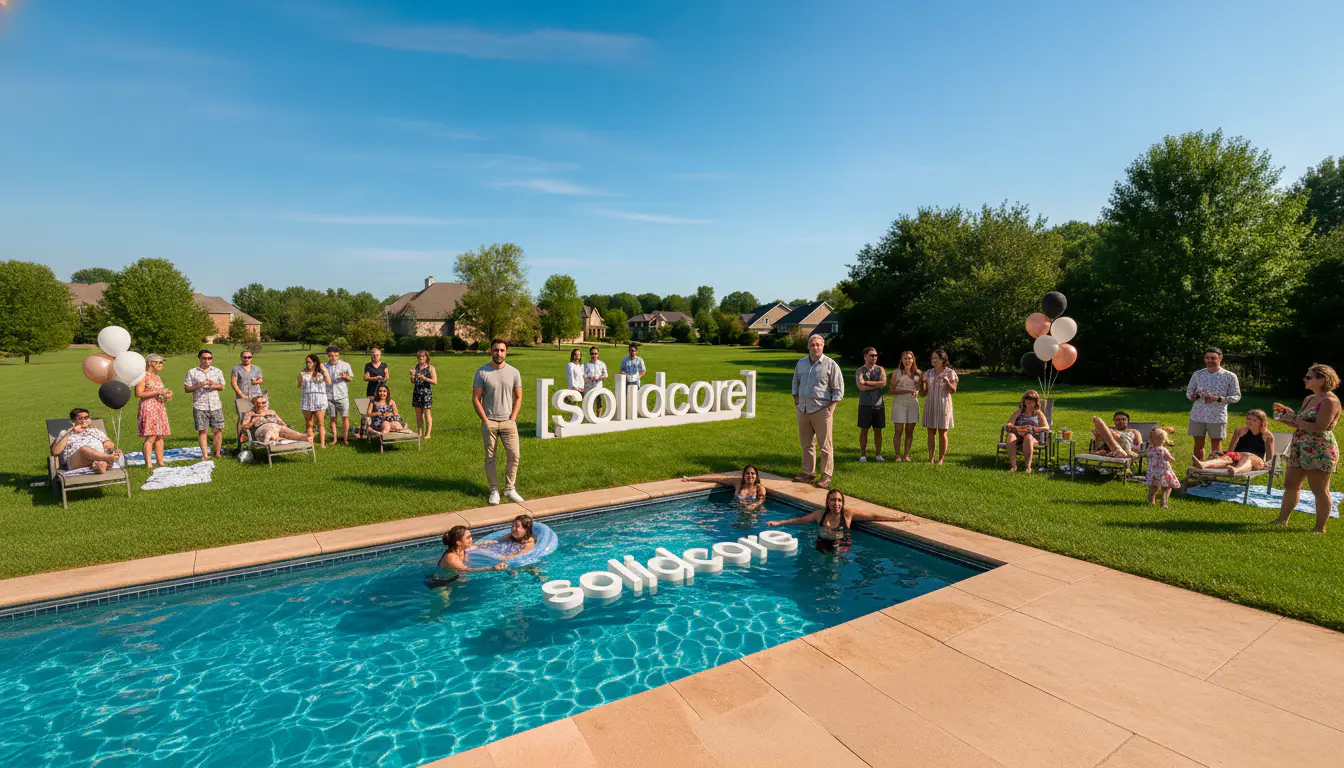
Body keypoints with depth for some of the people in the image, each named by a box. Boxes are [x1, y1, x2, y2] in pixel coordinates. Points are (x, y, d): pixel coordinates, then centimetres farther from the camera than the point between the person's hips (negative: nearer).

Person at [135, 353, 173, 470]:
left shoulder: (157, 377, 19)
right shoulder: (143, 375, -6)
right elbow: (138, 393, -14)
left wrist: (167, 394, 9)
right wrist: (157, 392, -16)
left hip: (160, 408, 8)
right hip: (148, 408, -8)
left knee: (160, 437, 7)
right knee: (150, 437, -12)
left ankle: (161, 463, 9)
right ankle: (149, 465, -12)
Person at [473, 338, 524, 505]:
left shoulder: (514, 372, 3)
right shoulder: (482, 372, -3)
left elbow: (518, 398, 7)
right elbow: (476, 399, -2)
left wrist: (512, 418, -2)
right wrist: (485, 420, -7)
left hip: (508, 422, 2)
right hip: (489, 423, -1)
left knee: (514, 456, -2)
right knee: (490, 458, 6)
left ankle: (509, 489, 12)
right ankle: (494, 490, 16)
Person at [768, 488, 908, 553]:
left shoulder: (848, 514, 3)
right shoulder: (820, 514, 8)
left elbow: (873, 516, 8)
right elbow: (800, 520, 16)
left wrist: (897, 518, 9)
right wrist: (778, 523, 12)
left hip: (842, 547, -1)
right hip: (822, 546, 2)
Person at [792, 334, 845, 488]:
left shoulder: (831, 364, -5)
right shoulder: (801, 363, 11)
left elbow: (839, 389, -4)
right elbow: (795, 382, 23)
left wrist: (830, 406, -9)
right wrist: (796, 399, 12)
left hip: (821, 410, -5)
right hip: (802, 409, 5)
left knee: (825, 445, -1)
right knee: (806, 443, 12)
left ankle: (826, 476, 6)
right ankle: (808, 473, 23)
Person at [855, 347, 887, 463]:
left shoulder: (880, 369, 7)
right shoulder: (860, 371, 1)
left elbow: (884, 383, -11)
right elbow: (861, 387, -14)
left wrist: (868, 382, -11)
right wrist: (877, 385, -9)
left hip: (879, 404, 2)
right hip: (865, 405, -2)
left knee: (878, 431, 7)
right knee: (864, 431, 3)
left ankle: (878, 454, 16)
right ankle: (863, 455, 11)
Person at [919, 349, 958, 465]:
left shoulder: (950, 373, -2)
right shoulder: (928, 373, 6)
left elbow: (953, 391, -8)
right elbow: (923, 392, 7)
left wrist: (947, 381, -25)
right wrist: (922, 382, -11)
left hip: (943, 405, -3)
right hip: (930, 405, 3)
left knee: (942, 433, 1)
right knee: (931, 432, 3)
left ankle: (941, 459, 9)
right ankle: (930, 459, 6)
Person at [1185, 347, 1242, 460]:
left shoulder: (1230, 376, -2)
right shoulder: (1197, 374, 5)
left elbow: (1236, 396, 1)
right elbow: (1189, 392, 13)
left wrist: (1218, 399, -16)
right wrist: (1195, 396, -11)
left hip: (1217, 417, -2)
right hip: (1198, 415, 2)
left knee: (1216, 446, 4)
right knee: (1198, 445, 11)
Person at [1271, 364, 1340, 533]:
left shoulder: (1330, 401, -14)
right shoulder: (1309, 399, 13)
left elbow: (1319, 427, -22)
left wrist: (1295, 420, -14)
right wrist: (1286, 412, 7)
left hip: (1319, 452, -9)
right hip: (1299, 450, 9)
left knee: (1320, 491, 1)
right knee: (1290, 484, 12)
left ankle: (1320, 528, 10)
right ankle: (1282, 520, 21)